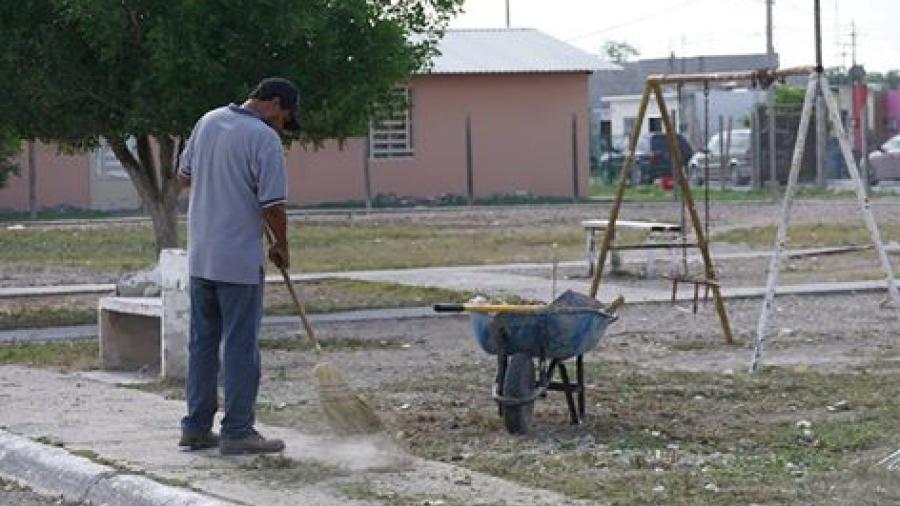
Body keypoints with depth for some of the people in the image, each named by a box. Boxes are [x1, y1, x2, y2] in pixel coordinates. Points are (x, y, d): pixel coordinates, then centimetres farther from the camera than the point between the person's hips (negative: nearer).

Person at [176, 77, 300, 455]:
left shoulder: (208, 122, 8)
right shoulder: (264, 137, -14)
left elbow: (184, 176, 19)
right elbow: (272, 204, -15)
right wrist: (281, 246, 0)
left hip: (200, 258, 7)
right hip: (239, 261, -7)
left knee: (203, 342, 13)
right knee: (241, 346, -1)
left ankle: (196, 427, 17)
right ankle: (237, 432, 1)